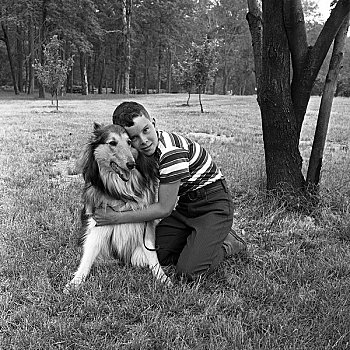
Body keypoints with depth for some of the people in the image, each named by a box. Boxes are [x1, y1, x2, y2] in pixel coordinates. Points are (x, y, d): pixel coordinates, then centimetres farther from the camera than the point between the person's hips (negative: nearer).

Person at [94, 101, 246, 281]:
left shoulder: (171, 150, -30)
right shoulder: (146, 148, -3)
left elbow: (164, 209, -24)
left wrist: (116, 218, -18)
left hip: (214, 206, -8)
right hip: (185, 205, 8)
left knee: (188, 271, -19)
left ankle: (229, 244, 6)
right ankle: (198, 239, 17)